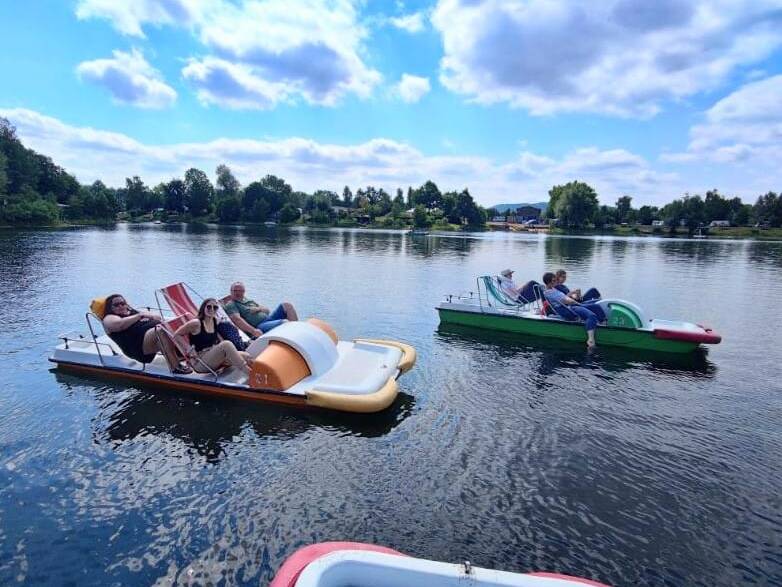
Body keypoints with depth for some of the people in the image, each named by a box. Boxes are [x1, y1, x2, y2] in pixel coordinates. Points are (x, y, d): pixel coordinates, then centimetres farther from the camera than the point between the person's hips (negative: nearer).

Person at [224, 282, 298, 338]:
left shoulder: (250, 301, 29)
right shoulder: (230, 305, 5)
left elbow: (267, 310, 27)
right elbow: (237, 319, -14)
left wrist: (259, 308, 1)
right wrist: (253, 331, -29)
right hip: (259, 328, -8)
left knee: (286, 305, -12)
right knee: (285, 323, -33)